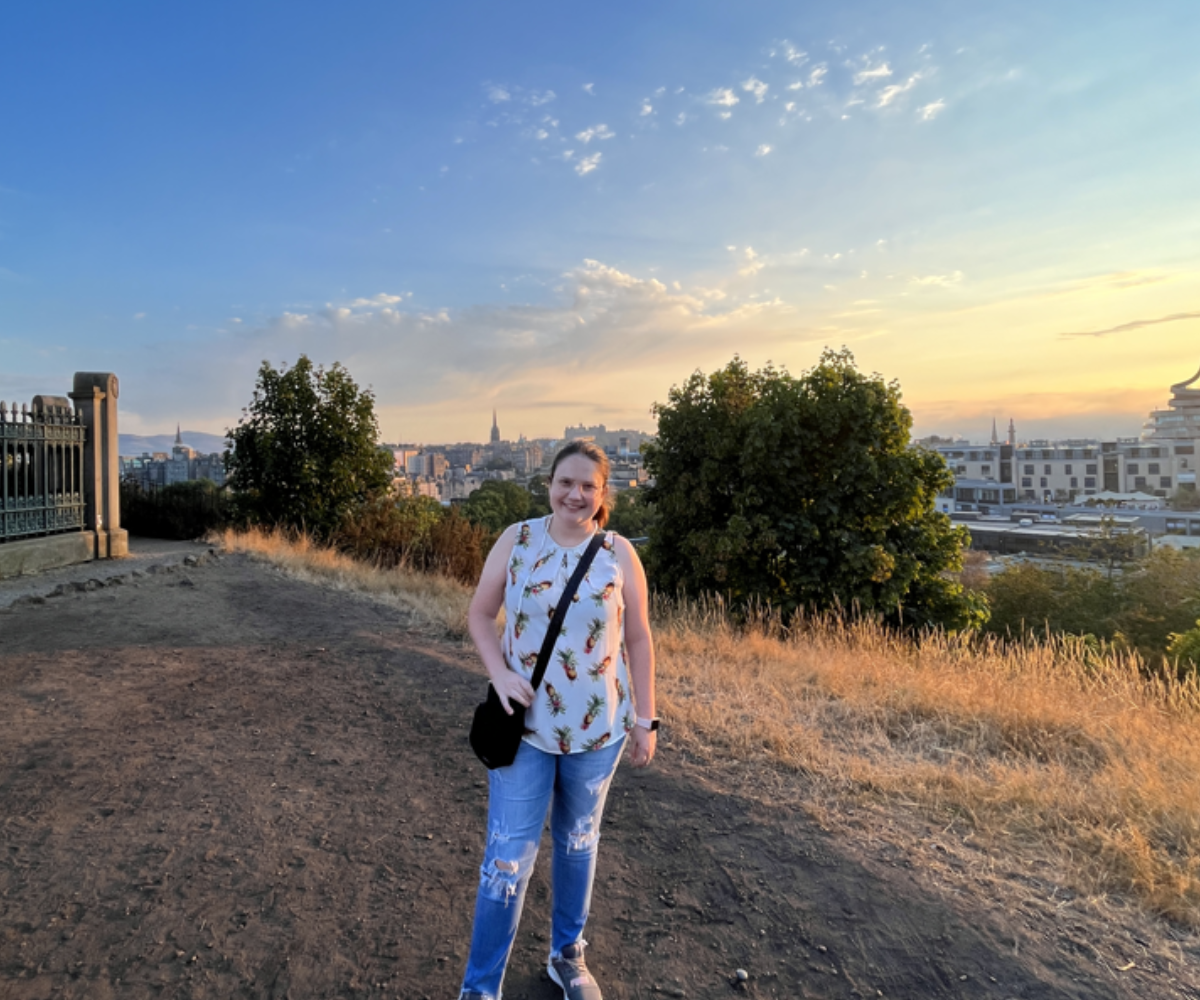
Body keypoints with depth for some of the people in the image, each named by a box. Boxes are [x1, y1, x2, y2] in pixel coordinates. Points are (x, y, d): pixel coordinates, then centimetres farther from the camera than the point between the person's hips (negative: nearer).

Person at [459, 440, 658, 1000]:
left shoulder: (619, 554, -6)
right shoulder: (516, 542, -6)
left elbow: (637, 641, 0)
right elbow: (480, 615, 2)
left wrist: (644, 719, 0)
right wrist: (500, 675, -13)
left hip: (597, 726, 1)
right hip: (524, 722, -1)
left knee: (578, 842, 19)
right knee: (508, 853, 3)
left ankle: (567, 955, 41)